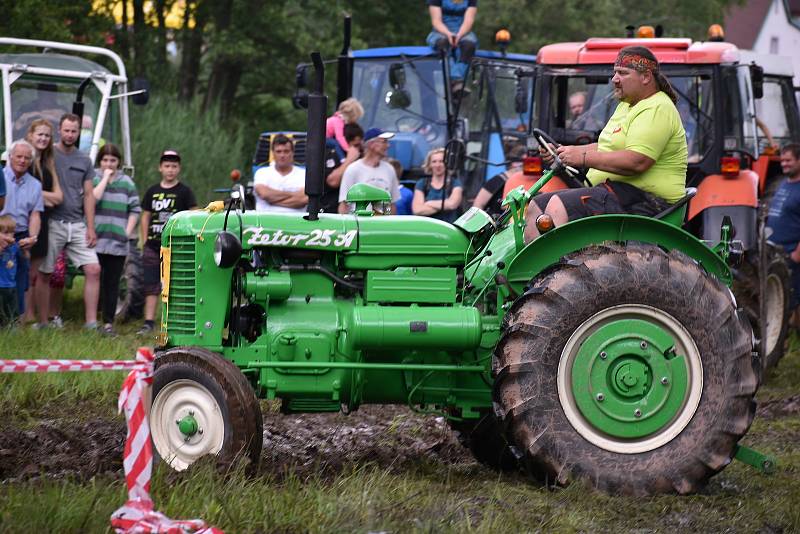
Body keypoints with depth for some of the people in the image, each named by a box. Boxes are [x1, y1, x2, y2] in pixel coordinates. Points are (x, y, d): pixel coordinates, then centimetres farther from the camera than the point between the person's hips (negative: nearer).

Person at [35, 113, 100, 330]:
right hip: (52, 224, -3)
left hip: (78, 225, 3)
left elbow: (88, 195, 12)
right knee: (44, 274, 0)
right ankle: (42, 323, 9)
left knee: (93, 269, -8)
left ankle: (91, 323, -7)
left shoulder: (84, 161, 12)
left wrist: (91, 228, 4)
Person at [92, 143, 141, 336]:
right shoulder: (93, 179, 4)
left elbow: (135, 210, 10)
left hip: (117, 243, 2)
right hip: (95, 241, -2)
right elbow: (92, 198, -16)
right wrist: (105, 178, -9)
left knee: (112, 283, 4)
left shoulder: (126, 182, 10)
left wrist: (128, 232, 0)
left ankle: (108, 322, 9)